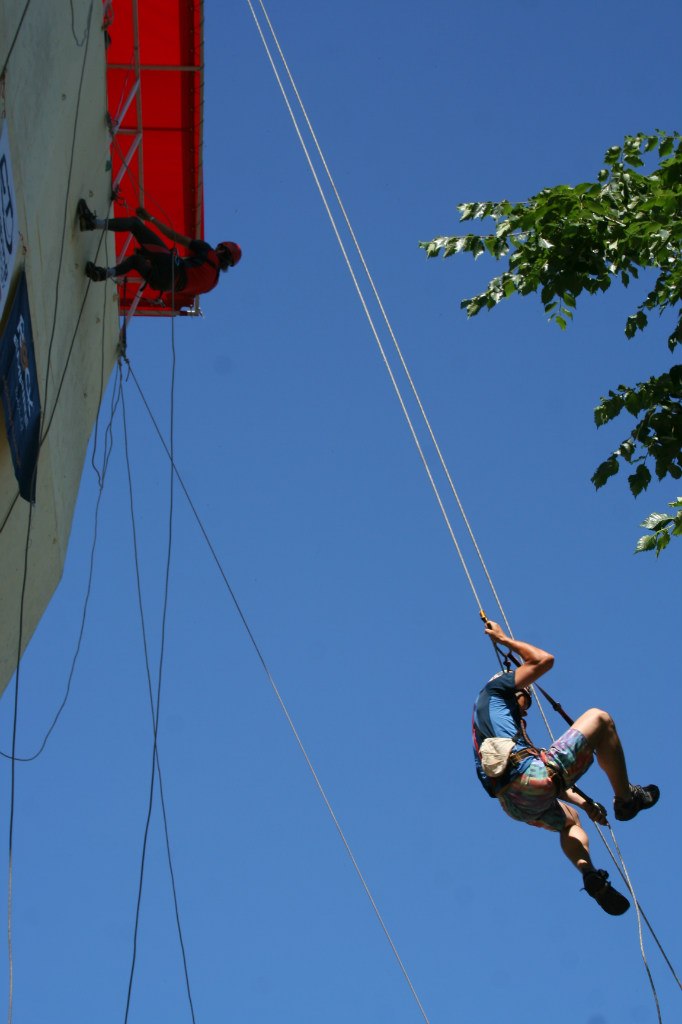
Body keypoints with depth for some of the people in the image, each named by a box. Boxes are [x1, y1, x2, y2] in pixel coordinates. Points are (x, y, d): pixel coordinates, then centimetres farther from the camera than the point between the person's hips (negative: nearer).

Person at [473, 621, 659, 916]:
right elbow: (544, 660, 10)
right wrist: (505, 640, 28)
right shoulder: (493, 691, 16)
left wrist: (584, 802, 35)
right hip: (534, 778, -8)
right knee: (599, 718, 5)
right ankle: (626, 798, 11)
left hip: (517, 807, 9)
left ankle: (591, 876, 14)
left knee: (568, 818, 41)